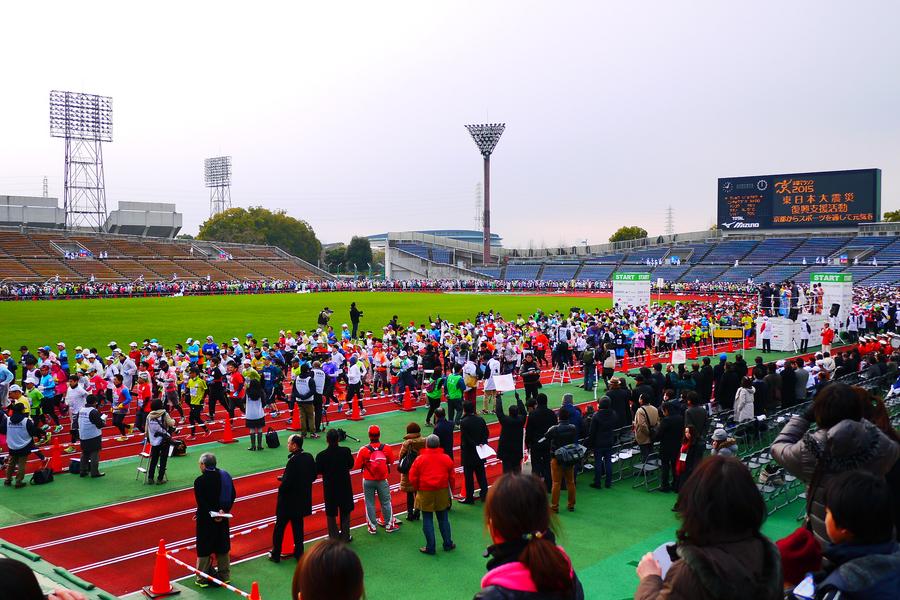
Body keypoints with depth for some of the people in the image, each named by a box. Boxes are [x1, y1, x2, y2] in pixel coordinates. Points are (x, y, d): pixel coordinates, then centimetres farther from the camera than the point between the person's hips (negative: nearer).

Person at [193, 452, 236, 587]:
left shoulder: (199, 481, -20)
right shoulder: (225, 476, -3)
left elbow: (201, 503, -21)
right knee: (223, 547, 17)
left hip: (206, 520, -6)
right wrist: (224, 510, -8)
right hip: (222, 518, 6)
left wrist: (212, 515, -14)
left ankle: (202, 579, 17)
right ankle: (224, 575, 28)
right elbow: (233, 495, -2)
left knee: (204, 550, 8)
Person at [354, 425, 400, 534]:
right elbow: (391, 461, 3)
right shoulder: (386, 448, -12)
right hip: (382, 480, 1)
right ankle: (389, 525, 24)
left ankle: (372, 527, 19)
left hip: (368, 481, -1)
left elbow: (357, 466, -9)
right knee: (386, 502, 14)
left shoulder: (363, 450, -16)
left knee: (370, 503, 13)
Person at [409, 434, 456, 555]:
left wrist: (417, 490, 12)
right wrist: (450, 489, 20)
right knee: (443, 519, 15)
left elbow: (413, 478, -4)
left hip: (425, 493, -2)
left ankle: (430, 547, 11)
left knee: (427, 520, 6)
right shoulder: (446, 459, -1)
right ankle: (448, 544, 23)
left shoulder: (420, 459, -8)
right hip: (442, 492, 2)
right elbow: (452, 477, 5)